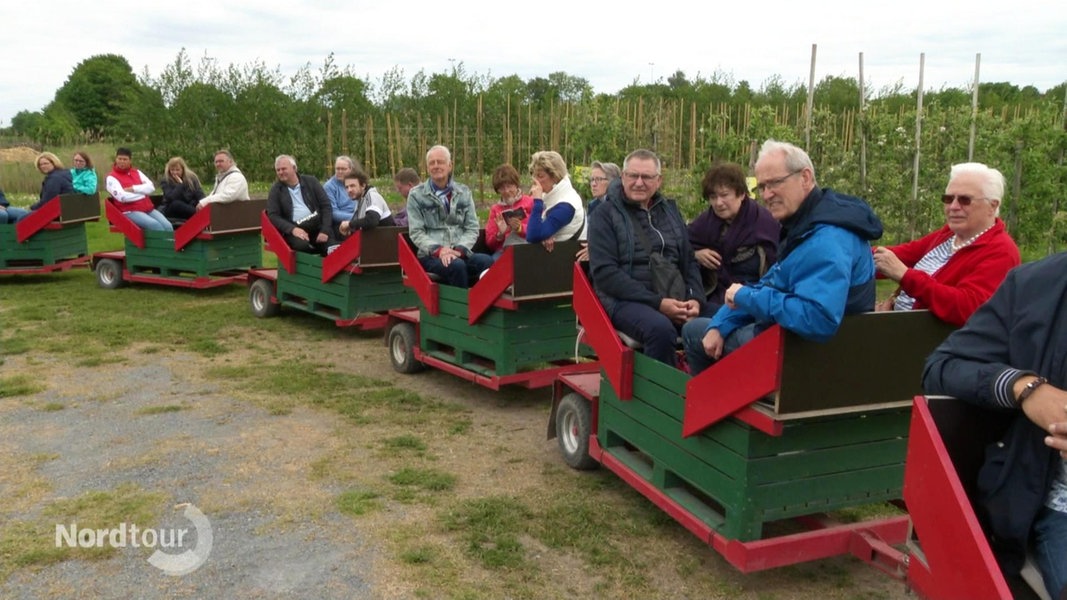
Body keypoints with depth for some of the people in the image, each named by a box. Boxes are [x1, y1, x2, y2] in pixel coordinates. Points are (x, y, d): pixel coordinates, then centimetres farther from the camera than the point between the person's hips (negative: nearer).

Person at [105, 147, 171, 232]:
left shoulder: (137, 172, 18)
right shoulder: (111, 178, 1)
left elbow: (151, 187, 4)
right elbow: (122, 197, -14)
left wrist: (133, 189, -9)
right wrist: (142, 191, -2)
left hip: (148, 209, 5)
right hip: (130, 212, -5)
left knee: (167, 226, -18)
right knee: (155, 225, -30)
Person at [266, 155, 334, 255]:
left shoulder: (311, 181, 12)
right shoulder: (275, 190, 11)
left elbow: (326, 205, 8)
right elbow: (273, 216, 4)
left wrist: (325, 230, -7)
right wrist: (292, 229, -15)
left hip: (317, 225, 1)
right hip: (295, 230, -1)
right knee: (302, 245, -36)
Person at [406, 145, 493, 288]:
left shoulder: (464, 192, 14)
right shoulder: (416, 195, 7)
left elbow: (472, 228, 8)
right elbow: (416, 232, 0)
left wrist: (459, 249, -12)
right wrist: (438, 250, -17)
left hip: (460, 254, 2)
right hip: (431, 255, -2)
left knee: (487, 262, -31)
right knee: (457, 265, -37)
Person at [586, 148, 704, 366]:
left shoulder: (669, 210, 20)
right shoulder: (604, 215, 3)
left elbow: (689, 260, 20)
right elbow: (605, 273, -8)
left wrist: (696, 299, -2)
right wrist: (657, 302, -15)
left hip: (675, 298, 5)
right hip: (626, 300, -4)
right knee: (661, 328, -36)